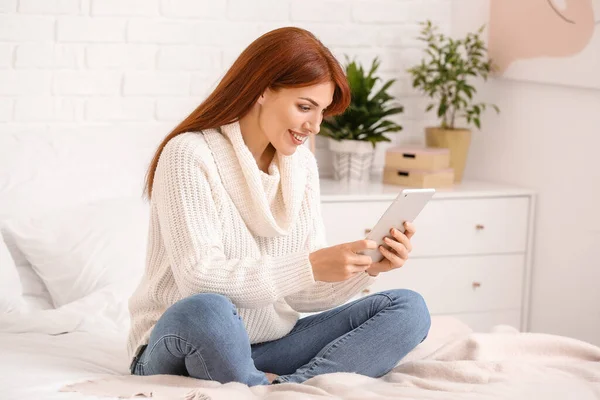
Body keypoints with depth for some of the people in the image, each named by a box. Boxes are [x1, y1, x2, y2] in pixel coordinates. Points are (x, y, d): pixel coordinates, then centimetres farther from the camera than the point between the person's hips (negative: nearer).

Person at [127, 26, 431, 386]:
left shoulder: (301, 163, 7)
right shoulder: (190, 154, -13)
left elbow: (304, 293, 4)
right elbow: (199, 279, -23)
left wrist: (366, 269, -14)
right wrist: (310, 266, -29)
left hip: (270, 348, 7)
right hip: (181, 349, -6)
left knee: (408, 309, -9)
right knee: (206, 310, -41)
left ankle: (283, 385, -27)